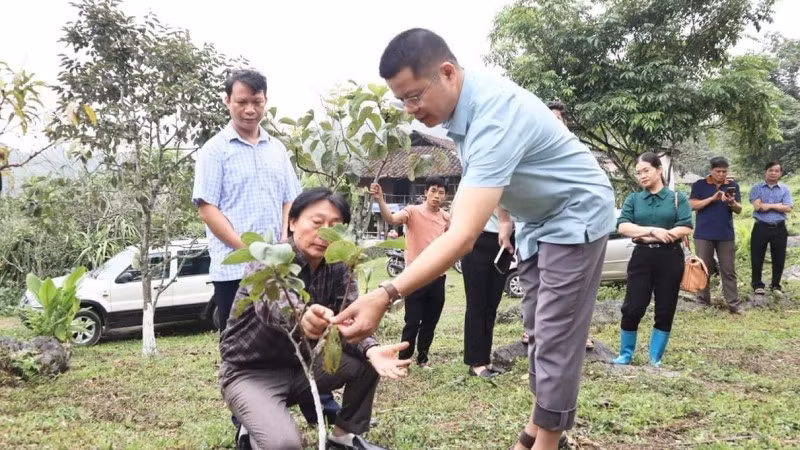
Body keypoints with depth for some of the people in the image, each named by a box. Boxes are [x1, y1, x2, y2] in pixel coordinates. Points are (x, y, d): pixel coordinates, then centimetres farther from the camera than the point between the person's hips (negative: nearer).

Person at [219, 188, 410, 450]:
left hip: (301, 365, 6)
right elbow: (271, 301, -42)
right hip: (251, 372, -5)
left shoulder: (338, 269, -3)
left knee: (367, 364, -13)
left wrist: (371, 350, -37)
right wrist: (300, 317, -67)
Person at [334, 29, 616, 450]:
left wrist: (386, 294, -56)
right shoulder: (461, 103, -10)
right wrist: (504, 219, 17)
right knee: (538, 332, 16)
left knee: (555, 339, -8)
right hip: (535, 221, 9)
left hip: (575, 216, -9)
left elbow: (462, 235, -48)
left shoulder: (493, 115, -38)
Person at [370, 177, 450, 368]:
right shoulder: (413, 211, -9)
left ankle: (423, 358, 29)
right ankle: (404, 360, 9)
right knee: (412, 323, -4)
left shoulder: (446, 218, 6)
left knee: (430, 323, 14)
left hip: (438, 277, 5)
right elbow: (392, 219, -31)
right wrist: (380, 200, -46)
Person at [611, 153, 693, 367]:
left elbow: (685, 228, -8)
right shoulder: (633, 199, 8)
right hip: (642, 257, 1)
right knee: (632, 308, -2)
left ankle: (655, 359, 17)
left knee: (665, 311, 5)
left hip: (670, 259, 0)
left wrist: (647, 236, -12)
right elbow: (623, 227, -6)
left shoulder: (678, 198, 4)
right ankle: (625, 355, 14)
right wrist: (653, 231, -18)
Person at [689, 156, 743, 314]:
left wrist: (732, 203, -17)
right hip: (704, 234, -2)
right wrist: (713, 198, -18)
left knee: (729, 271, 3)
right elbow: (692, 205, -9)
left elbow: (739, 209, 5)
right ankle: (703, 302, 13)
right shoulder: (699, 185, 1)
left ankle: (734, 304, 5)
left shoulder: (733, 185, 7)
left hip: (726, 235, 2)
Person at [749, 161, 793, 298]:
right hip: (761, 228, -2)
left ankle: (776, 286, 23)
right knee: (757, 258, 4)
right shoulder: (757, 188, 1)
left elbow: (788, 208, -7)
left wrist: (769, 205, -13)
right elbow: (757, 206, -13)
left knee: (779, 259, 8)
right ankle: (757, 285, 18)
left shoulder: (785, 189, 6)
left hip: (779, 228, 2)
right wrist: (778, 205, -9)